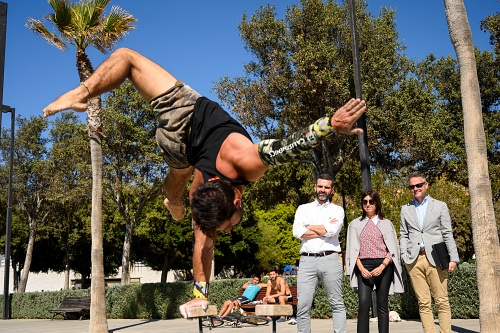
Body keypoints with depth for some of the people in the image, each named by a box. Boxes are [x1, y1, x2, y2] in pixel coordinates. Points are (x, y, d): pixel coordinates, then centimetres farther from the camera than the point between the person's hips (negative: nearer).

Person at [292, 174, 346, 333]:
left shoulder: (337, 210, 11)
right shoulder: (303, 208, 15)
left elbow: (333, 230, -9)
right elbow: (297, 232, -2)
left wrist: (309, 227, 2)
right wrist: (325, 229, -3)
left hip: (330, 259, -1)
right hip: (307, 260, 1)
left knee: (337, 304, 3)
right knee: (302, 306, -1)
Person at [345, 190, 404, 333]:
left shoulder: (386, 224, 11)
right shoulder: (355, 224, 13)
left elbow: (392, 249, 5)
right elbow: (353, 249, 7)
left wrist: (382, 266, -10)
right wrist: (361, 269, -7)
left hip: (384, 266, 0)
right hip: (364, 267, 0)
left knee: (382, 305, 2)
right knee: (364, 304, -13)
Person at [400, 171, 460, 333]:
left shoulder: (440, 206, 10)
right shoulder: (405, 209, 17)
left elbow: (448, 234, 6)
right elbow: (404, 236, 15)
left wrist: (453, 258, -3)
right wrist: (404, 257, 2)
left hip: (435, 259, -2)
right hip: (414, 260, 2)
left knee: (442, 301, -3)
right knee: (423, 303, 2)